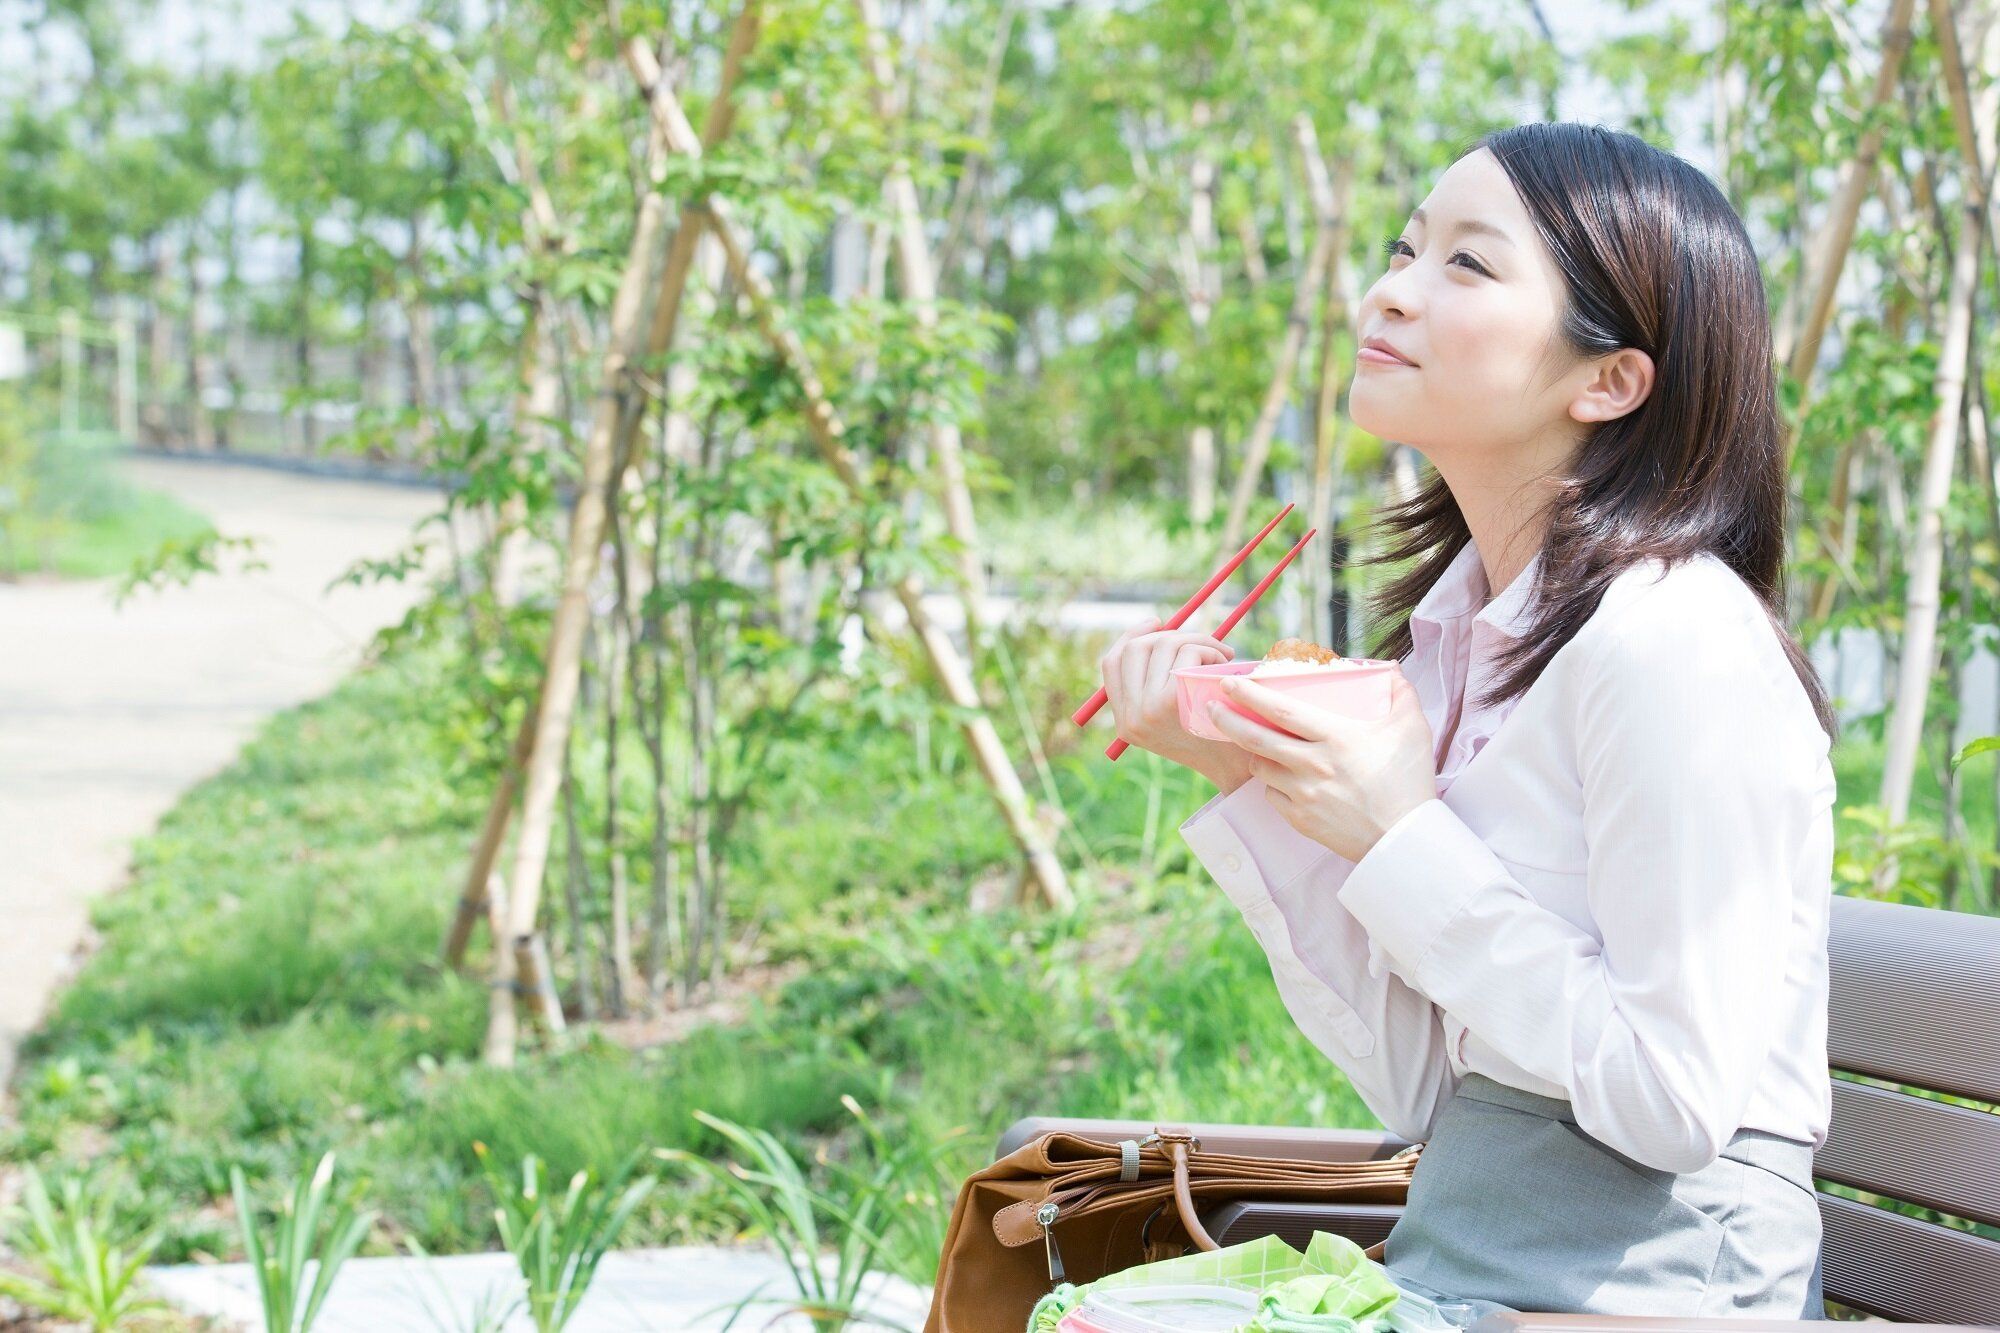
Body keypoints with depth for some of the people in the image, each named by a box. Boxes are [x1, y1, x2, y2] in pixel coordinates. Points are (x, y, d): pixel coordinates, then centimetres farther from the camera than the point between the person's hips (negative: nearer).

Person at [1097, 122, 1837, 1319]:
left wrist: (1401, 841, -16)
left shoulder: (1674, 642, -17)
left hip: (1637, 1285, -7)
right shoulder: (1454, 625, 6)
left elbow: (1674, 1103, -19)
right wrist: (1250, 784, -2)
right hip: (1451, 1265, 7)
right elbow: (1427, 1092, 5)